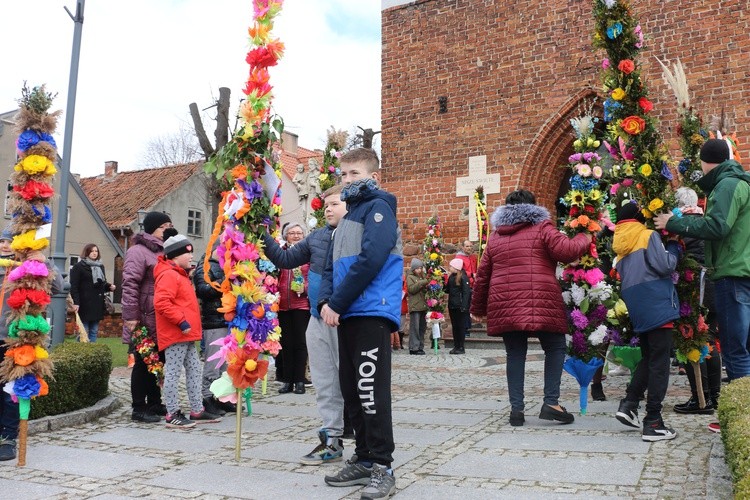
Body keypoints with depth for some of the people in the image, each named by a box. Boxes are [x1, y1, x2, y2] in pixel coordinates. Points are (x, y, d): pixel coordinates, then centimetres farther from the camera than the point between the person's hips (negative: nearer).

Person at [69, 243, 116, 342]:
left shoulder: (100, 266, 18)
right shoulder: (79, 266, -3)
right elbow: (74, 286, -10)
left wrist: (109, 287, 2)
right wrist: (76, 302, -19)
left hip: (97, 304, 6)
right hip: (85, 304, -6)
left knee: (94, 332, 9)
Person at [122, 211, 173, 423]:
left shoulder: (162, 252, 19)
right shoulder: (138, 251, -10)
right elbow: (130, 284, -18)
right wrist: (131, 316, -22)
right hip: (145, 321, -8)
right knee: (143, 363, 1)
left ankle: (155, 404, 25)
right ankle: (139, 409, 11)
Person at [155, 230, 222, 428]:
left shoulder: (181, 274, 20)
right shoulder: (168, 275, -13)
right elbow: (161, 303, -26)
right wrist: (181, 321, -24)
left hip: (186, 335, 11)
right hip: (175, 334, -11)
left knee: (194, 370, 13)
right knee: (173, 373, -4)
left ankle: (197, 410, 19)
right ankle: (172, 415, 2)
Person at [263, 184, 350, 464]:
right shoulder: (317, 237, 12)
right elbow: (286, 259, 17)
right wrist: (264, 238, 6)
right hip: (318, 319, 7)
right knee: (324, 383, 12)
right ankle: (332, 439, 24)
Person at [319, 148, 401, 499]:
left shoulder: (378, 208, -4)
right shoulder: (347, 217, 23)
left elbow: (371, 260, -17)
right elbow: (332, 266, 19)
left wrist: (337, 304, -15)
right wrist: (325, 301, -1)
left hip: (372, 313, -9)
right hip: (348, 316, 9)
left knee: (371, 391, -8)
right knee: (351, 390, 11)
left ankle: (382, 467, 1)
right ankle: (364, 459, 22)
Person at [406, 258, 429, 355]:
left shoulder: (423, 277, 22)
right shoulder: (410, 277, 3)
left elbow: (426, 290, 21)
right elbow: (411, 289, -12)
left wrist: (427, 286, 0)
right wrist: (422, 283, -17)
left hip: (423, 306, 7)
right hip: (415, 306, -7)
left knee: (422, 327, 7)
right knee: (415, 327, -9)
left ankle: (420, 347, 12)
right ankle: (414, 348, -7)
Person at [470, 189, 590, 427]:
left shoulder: (495, 236, 19)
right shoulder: (542, 227, 5)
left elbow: (482, 275, 19)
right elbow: (566, 251, -8)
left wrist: (478, 308, 27)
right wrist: (583, 239, 13)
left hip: (504, 306, 4)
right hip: (539, 302, -4)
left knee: (515, 354, 11)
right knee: (555, 348, 11)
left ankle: (516, 409, 9)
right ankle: (551, 403, 6)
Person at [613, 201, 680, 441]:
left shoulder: (619, 244, 16)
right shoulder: (649, 236, -3)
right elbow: (665, 266, -11)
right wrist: (674, 248, 5)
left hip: (636, 309, 7)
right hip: (657, 305, -7)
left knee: (648, 358, 20)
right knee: (659, 364, -3)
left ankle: (629, 403, 11)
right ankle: (653, 423, -2)